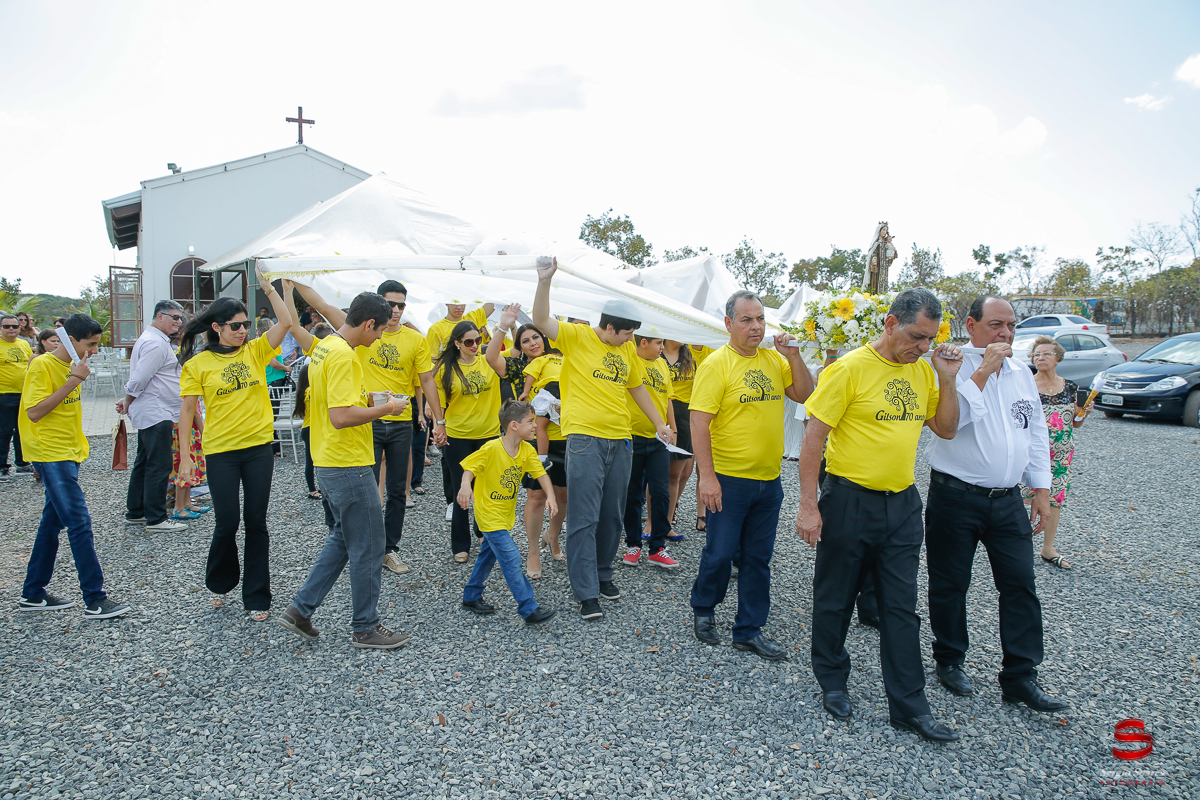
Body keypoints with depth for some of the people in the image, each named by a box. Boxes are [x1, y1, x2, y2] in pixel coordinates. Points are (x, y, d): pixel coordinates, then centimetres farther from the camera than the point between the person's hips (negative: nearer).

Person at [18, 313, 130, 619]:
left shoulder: (70, 366, 13)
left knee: (53, 522, 14)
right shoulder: (43, 366, -14)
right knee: (79, 522, -11)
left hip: (67, 454, 9)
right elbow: (34, 412, -21)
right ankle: (95, 600, -9)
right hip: (51, 454, -9)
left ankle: (33, 594, 25)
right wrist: (73, 382, -23)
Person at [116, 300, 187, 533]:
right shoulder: (155, 343, -16)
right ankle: (156, 518, -4)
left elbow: (139, 379, 21)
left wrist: (128, 401, 14)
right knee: (159, 465, -8)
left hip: (151, 414, 11)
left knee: (144, 463, 16)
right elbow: (139, 378, -19)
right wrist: (128, 403, -5)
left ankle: (135, 512, 25)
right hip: (155, 413, -11)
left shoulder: (154, 340, 19)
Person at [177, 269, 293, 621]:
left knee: (256, 522, 5)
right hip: (220, 453, -2)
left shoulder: (255, 351, 5)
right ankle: (219, 583, 31)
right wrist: (185, 457, -3)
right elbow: (187, 410, 0)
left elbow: (286, 322, -7)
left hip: (259, 448, 2)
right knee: (227, 523, 3)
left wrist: (267, 287, -10)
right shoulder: (197, 364, -1)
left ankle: (257, 598, 15)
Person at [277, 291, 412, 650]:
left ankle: (300, 609, 24)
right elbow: (341, 417, -29)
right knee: (368, 549, 3)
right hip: (349, 466, -10)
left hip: (329, 464, 10)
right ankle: (366, 628, 16)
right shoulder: (343, 356, -22)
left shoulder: (323, 347, 8)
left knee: (342, 539, 22)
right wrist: (386, 409, -15)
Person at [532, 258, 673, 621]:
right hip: (584, 438, -6)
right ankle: (587, 593, -1)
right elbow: (541, 320, -17)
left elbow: (637, 387, 24)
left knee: (612, 516, 13)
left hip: (620, 441, 6)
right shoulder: (577, 337, -3)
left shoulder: (627, 349, 14)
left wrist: (660, 425, 23)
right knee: (584, 519, -5)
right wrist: (545, 281, -29)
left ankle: (602, 574, 29)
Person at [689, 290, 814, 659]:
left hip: (768, 480, 6)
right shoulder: (716, 364, -11)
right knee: (720, 553, 4)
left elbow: (804, 395, 8)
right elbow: (699, 422, -16)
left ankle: (749, 630, 23)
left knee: (757, 559, 12)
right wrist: (707, 476, -21)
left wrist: (793, 355, -5)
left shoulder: (773, 359, 7)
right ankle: (702, 609, 31)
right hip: (729, 479, -5)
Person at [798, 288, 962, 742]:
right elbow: (813, 437, -13)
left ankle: (910, 706, 17)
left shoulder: (922, 371, 6)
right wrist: (808, 505, -15)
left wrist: (947, 380, -1)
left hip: (902, 504, 5)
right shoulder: (850, 368, -13)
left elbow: (946, 429, 14)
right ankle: (832, 681, 32)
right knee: (835, 599, 11)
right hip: (850, 501, -5)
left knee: (902, 608, 9)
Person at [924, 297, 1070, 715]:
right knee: (950, 583, 8)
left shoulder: (1022, 373, 11)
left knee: (1020, 585, 3)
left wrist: (1042, 490, 13)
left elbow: (1036, 433, 17)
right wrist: (983, 371, -22)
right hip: (956, 496, -5)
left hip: (1007, 500, 5)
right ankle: (950, 661, 26)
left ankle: (1020, 678, 12)